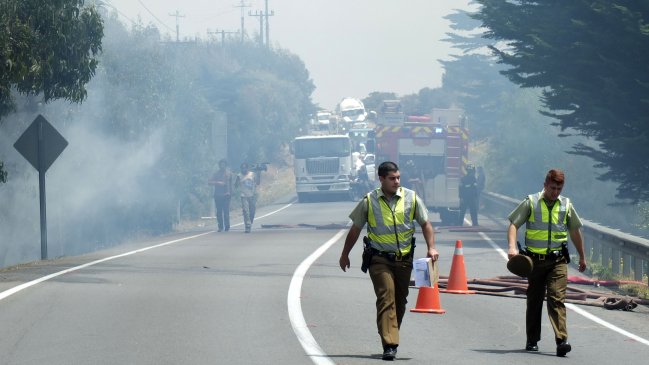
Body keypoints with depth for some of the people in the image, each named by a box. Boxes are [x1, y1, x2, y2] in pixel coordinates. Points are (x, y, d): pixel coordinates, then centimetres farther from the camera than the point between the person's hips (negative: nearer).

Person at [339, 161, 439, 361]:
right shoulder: (369, 202, -2)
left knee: (400, 301, 10)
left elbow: (425, 224, 10)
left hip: (404, 260, 3)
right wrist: (345, 255, 15)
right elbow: (355, 230, 9)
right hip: (380, 260, -3)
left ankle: (390, 339, 26)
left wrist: (431, 247, -3)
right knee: (386, 298, -16)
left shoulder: (411, 198, 2)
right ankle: (389, 345, -22)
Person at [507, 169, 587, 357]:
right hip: (535, 260, 0)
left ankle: (561, 341, -21)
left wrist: (582, 257, 25)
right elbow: (513, 225, -2)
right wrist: (512, 247, -18)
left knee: (557, 298, -12)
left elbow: (575, 231, 19)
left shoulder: (566, 205, 7)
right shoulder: (531, 203, 0)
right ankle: (532, 341, 21)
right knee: (534, 300, 10)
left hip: (558, 260, 0)